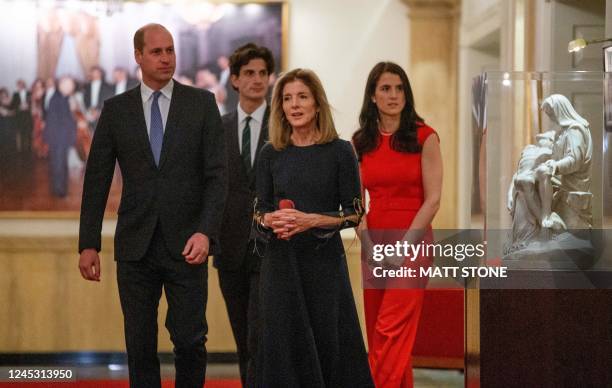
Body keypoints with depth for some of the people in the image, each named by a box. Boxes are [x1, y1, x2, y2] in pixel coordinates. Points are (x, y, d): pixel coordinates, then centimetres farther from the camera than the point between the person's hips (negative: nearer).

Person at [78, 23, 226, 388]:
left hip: (185, 245, -1)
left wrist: (205, 232, -16)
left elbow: (217, 174, -3)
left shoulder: (202, 103, 2)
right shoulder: (116, 109, 6)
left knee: (190, 340, -2)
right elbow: (97, 179, 7)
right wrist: (88, 244, 2)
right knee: (140, 344, 6)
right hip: (135, 245, 1)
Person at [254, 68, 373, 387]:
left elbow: (354, 213, -2)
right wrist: (270, 220, -13)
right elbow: (259, 211, 10)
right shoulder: (270, 154, 6)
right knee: (284, 346, 3)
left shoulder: (340, 152, -2)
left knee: (329, 343, -1)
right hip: (281, 262, 2)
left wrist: (312, 220, -17)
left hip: (324, 260, -2)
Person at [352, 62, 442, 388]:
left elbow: (432, 200, -6)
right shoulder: (361, 142, 9)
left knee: (390, 332, -14)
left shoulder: (424, 137, -2)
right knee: (376, 333, 6)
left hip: (413, 242, -5)